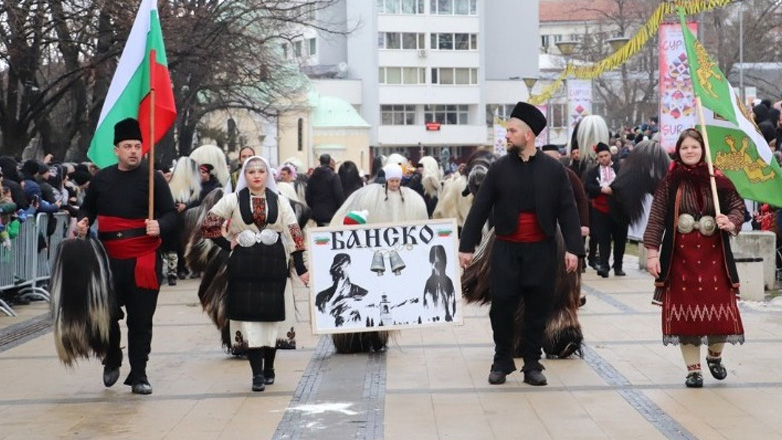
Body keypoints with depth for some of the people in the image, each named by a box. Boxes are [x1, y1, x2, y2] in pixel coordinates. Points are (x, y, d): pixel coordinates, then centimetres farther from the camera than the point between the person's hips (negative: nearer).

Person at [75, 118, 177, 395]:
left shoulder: (153, 179, -2)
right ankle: (112, 362, 32)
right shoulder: (101, 179, 7)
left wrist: (160, 226, -24)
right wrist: (83, 223, 0)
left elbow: (171, 213, -3)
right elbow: (88, 208, 20)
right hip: (109, 260, 2)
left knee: (140, 320, 2)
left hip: (143, 261, -2)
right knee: (106, 315, 6)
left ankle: (138, 376, 13)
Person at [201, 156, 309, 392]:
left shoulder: (280, 201, 6)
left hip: (273, 265, 1)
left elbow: (294, 233, 3)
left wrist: (301, 268, -3)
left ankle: (268, 368, 22)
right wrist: (228, 244, -2)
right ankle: (257, 373, -5)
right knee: (248, 316, -6)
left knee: (270, 316, 5)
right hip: (243, 266, -1)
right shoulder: (233, 200, 3)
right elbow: (208, 225, 5)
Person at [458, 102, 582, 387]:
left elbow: (568, 211, 0)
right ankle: (502, 362, 16)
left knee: (538, 309, 5)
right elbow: (479, 209, 1)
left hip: (541, 250, 0)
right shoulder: (499, 168, 1)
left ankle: (532, 364, 16)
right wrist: (466, 246, -3)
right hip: (506, 249, 0)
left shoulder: (553, 169, 0)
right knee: (501, 307, 1)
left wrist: (573, 248, -7)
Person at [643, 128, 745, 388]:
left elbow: (738, 206, 7)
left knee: (717, 307, 0)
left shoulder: (718, 180, 0)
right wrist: (652, 252, -7)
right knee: (685, 309, 2)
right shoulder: (670, 182, -2)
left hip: (713, 255, 1)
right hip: (680, 256, -1)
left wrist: (731, 222, -14)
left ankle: (715, 355, 29)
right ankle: (693, 369, 14)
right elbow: (656, 218, -2)